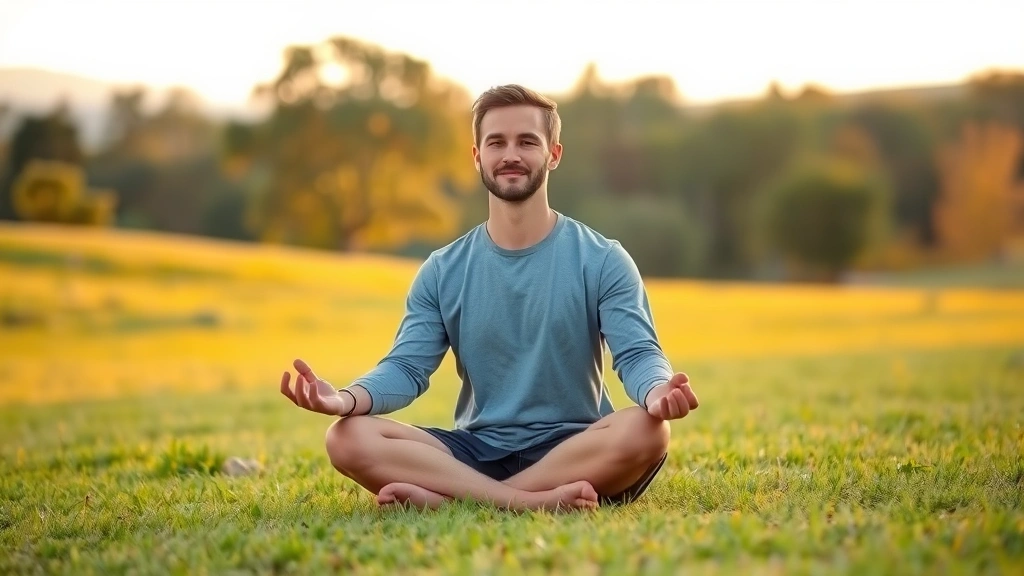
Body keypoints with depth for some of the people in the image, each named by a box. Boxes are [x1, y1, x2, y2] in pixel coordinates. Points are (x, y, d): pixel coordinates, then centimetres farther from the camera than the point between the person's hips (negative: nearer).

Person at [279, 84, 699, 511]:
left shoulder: (602, 260, 2)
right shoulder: (442, 271, 9)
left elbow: (637, 354, -8)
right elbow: (407, 367, 1)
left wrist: (657, 393, -34)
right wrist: (347, 398, -23)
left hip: (573, 451, -2)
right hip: (476, 451, 2)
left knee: (644, 431, -36)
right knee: (349, 438, -22)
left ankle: (443, 496, -29)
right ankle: (536, 502, -31)